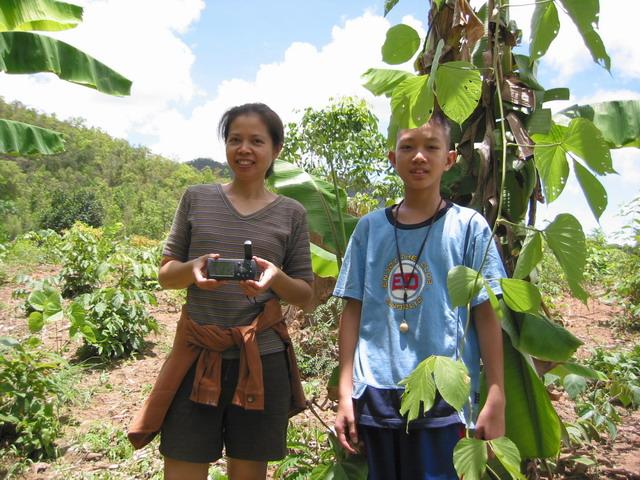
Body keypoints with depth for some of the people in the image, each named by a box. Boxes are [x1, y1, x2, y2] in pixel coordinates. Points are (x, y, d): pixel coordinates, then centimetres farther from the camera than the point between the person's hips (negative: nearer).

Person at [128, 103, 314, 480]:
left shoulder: (291, 213, 3)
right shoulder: (197, 199, 5)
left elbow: (305, 295, 5)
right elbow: (166, 275, 7)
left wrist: (276, 278, -17)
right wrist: (193, 269, -15)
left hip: (263, 359, 0)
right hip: (198, 357, 0)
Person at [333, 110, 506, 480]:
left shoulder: (469, 227, -2)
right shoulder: (370, 227, 4)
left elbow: (486, 315, -2)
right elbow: (353, 313, 5)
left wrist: (496, 400, -5)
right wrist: (346, 393, 4)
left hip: (444, 399, -2)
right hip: (376, 397, 3)